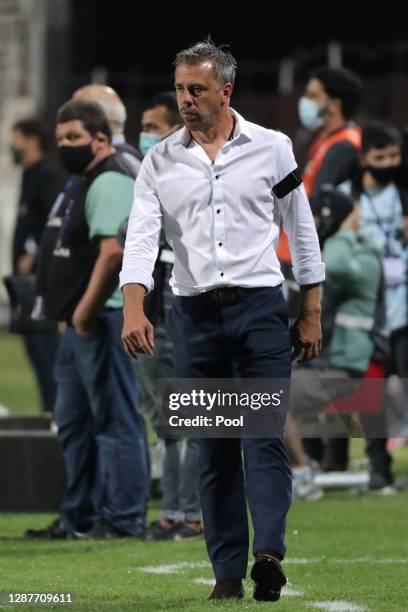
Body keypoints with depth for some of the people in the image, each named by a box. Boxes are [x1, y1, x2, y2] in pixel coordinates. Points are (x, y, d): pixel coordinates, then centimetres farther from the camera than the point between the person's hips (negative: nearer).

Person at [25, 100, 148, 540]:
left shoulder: (110, 183, -15)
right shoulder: (81, 185, 20)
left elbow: (113, 252, -25)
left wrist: (85, 310, -22)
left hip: (103, 319, -11)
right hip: (77, 323, 11)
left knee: (113, 420, -8)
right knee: (72, 421, 16)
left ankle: (123, 520, -5)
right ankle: (80, 517, 24)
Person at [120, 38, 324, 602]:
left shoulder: (272, 149, 3)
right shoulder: (160, 161, 6)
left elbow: (302, 231, 9)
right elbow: (141, 236, -3)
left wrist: (312, 313, 7)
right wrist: (134, 307, -19)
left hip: (261, 307, -2)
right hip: (195, 315, 2)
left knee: (266, 438, -13)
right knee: (213, 449, 4)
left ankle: (269, 554, -26)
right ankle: (228, 571, 7)